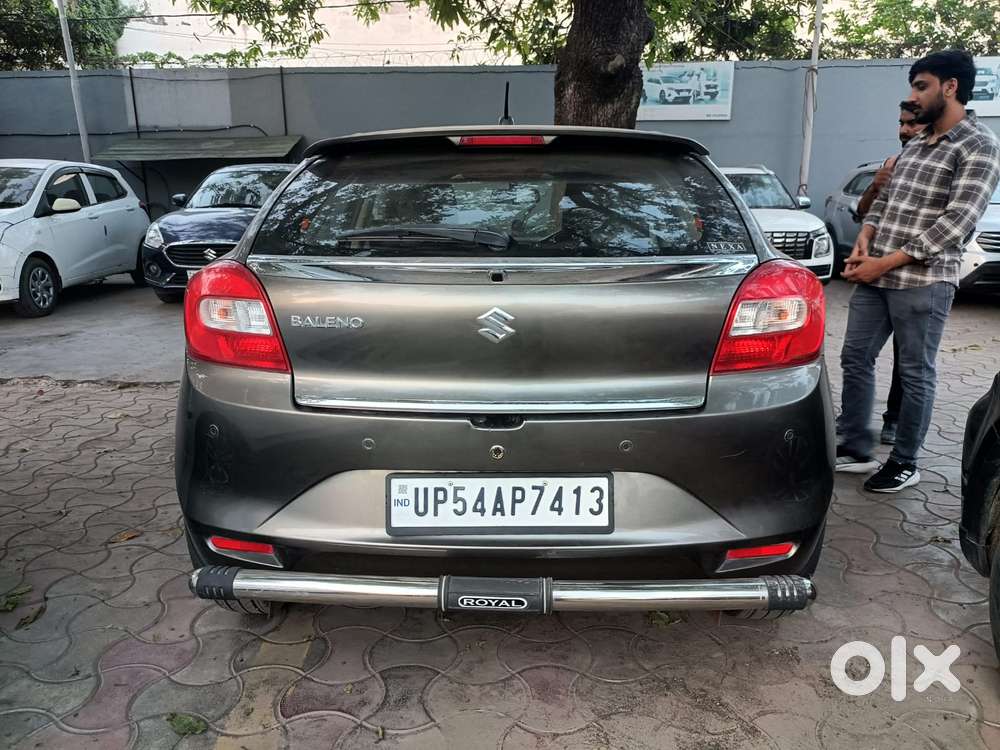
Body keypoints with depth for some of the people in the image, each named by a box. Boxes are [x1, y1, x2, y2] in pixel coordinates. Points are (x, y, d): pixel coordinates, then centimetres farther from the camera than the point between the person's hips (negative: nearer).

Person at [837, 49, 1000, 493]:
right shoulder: (914, 145, 17)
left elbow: (956, 221, -14)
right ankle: (854, 449, 21)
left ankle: (904, 464, 16)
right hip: (875, 276, 7)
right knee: (855, 358, 9)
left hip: (924, 282, -7)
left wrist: (885, 263, -18)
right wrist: (864, 240, 0)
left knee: (915, 374, 2)